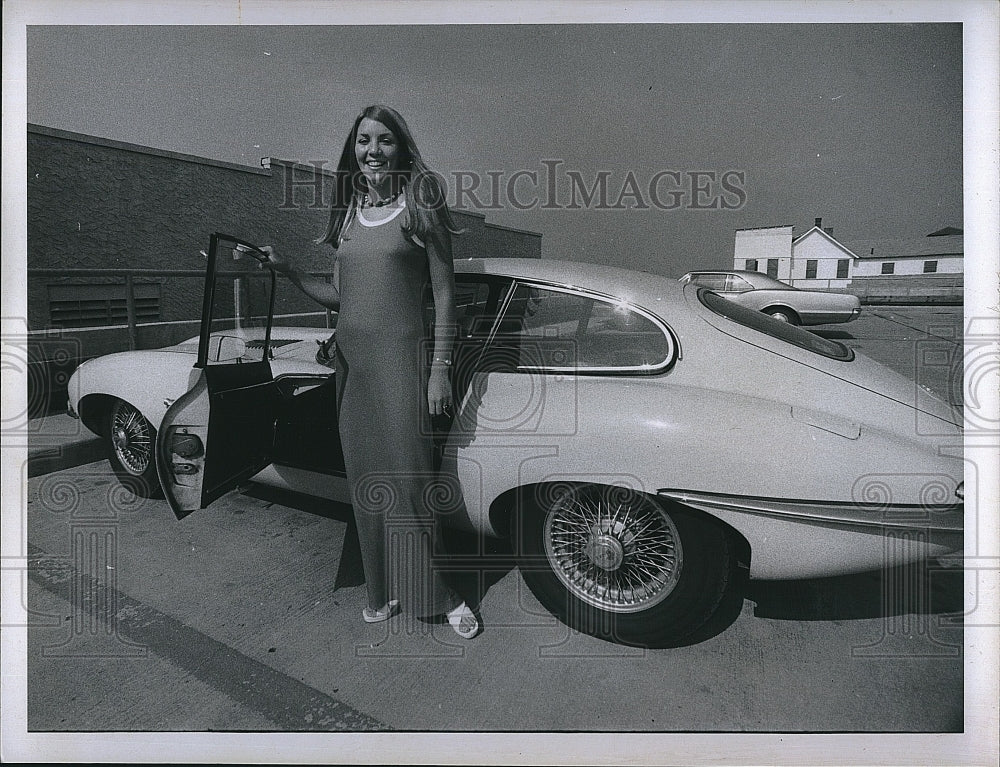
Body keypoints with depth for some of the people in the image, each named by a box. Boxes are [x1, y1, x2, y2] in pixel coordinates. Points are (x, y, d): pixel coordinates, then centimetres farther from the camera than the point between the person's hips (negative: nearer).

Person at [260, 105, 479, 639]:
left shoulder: (419, 209, -1)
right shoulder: (348, 214, 14)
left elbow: (444, 295, -5)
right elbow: (340, 297, 17)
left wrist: (439, 370, -11)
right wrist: (287, 272, 5)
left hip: (400, 358, -5)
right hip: (350, 361, 6)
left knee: (408, 476, -6)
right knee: (365, 479, 9)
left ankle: (438, 595, 9)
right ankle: (383, 589, 23)